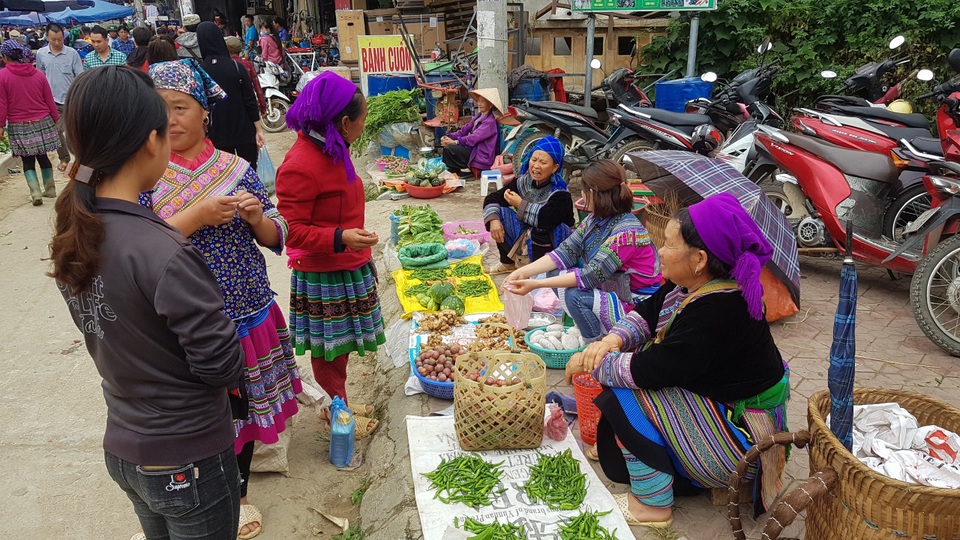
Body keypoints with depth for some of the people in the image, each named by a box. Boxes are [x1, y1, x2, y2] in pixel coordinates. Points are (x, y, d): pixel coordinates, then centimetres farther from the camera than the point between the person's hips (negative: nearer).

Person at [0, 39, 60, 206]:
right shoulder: (38, 74, 1)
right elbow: (49, 100, 5)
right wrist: (56, 120, 15)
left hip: (19, 127, -3)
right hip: (42, 123, 3)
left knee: (27, 161, 6)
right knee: (42, 156, 16)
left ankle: (36, 193, -4)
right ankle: (50, 189, 22)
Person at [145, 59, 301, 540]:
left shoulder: (236, 169, 0)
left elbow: (276, 239, 4)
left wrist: (256, 218, -17)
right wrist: (195, 218, -23)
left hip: (248, 313, 3)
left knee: (245, 406, 17)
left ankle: (239, 494, 40)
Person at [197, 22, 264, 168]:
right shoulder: (236, 66, -9)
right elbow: (250, 101, -9)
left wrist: (204, 134, 10)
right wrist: (259, 129, -2)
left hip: (217, 135, 1)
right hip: (244, 131, -1)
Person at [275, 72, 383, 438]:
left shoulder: (332, 151, 8)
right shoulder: (300, 166, -22)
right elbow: (291, 230, -22)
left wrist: (359, 250, 28)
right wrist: (340, 239, -35)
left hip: (349, 268, 9)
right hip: (323, 277, -9)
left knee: (340, 346, 19)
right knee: (328, 350, 7)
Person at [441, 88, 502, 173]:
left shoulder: (490, 122, -16)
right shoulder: (479, 117, 13)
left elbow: (473, 138, -25)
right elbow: (465, 130, 7)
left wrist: (455, 142, -29)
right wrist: (448, 137, -8)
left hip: (482, 157, -9)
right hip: (474, 149, 9)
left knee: (449, 149, -18)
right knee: (447, 146, 1)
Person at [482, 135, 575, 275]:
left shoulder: (560, 194, -23)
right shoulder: (523, 182, -4)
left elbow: (548, 219, -41)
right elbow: (492, 198, -3)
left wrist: (520, 205, -28)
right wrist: (493, 220, -24)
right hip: (526, 236, 6)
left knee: (541, 228, -38)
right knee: (499, 212, -9)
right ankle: (508, 263, 5)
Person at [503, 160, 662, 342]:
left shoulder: (627, 232, -27)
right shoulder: (595, 219, 0)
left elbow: (592, 275, -29)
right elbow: (566, 252, -1)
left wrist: (536, 284, -29)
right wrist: (523, 272, -12)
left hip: (636, 305, -9)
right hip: (610, 289, 9)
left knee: (574, 296, -28)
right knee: (557, 272, 2)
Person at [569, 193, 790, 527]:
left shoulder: (714, 314, -32)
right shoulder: (692, 286, -5)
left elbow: (647, 370, -30)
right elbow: (646, 314, 4)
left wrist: (588, 365, -17)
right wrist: (612, 340, -16)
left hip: (741, 434, -9)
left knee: (621, 396, -18)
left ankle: (653, 505, -4)